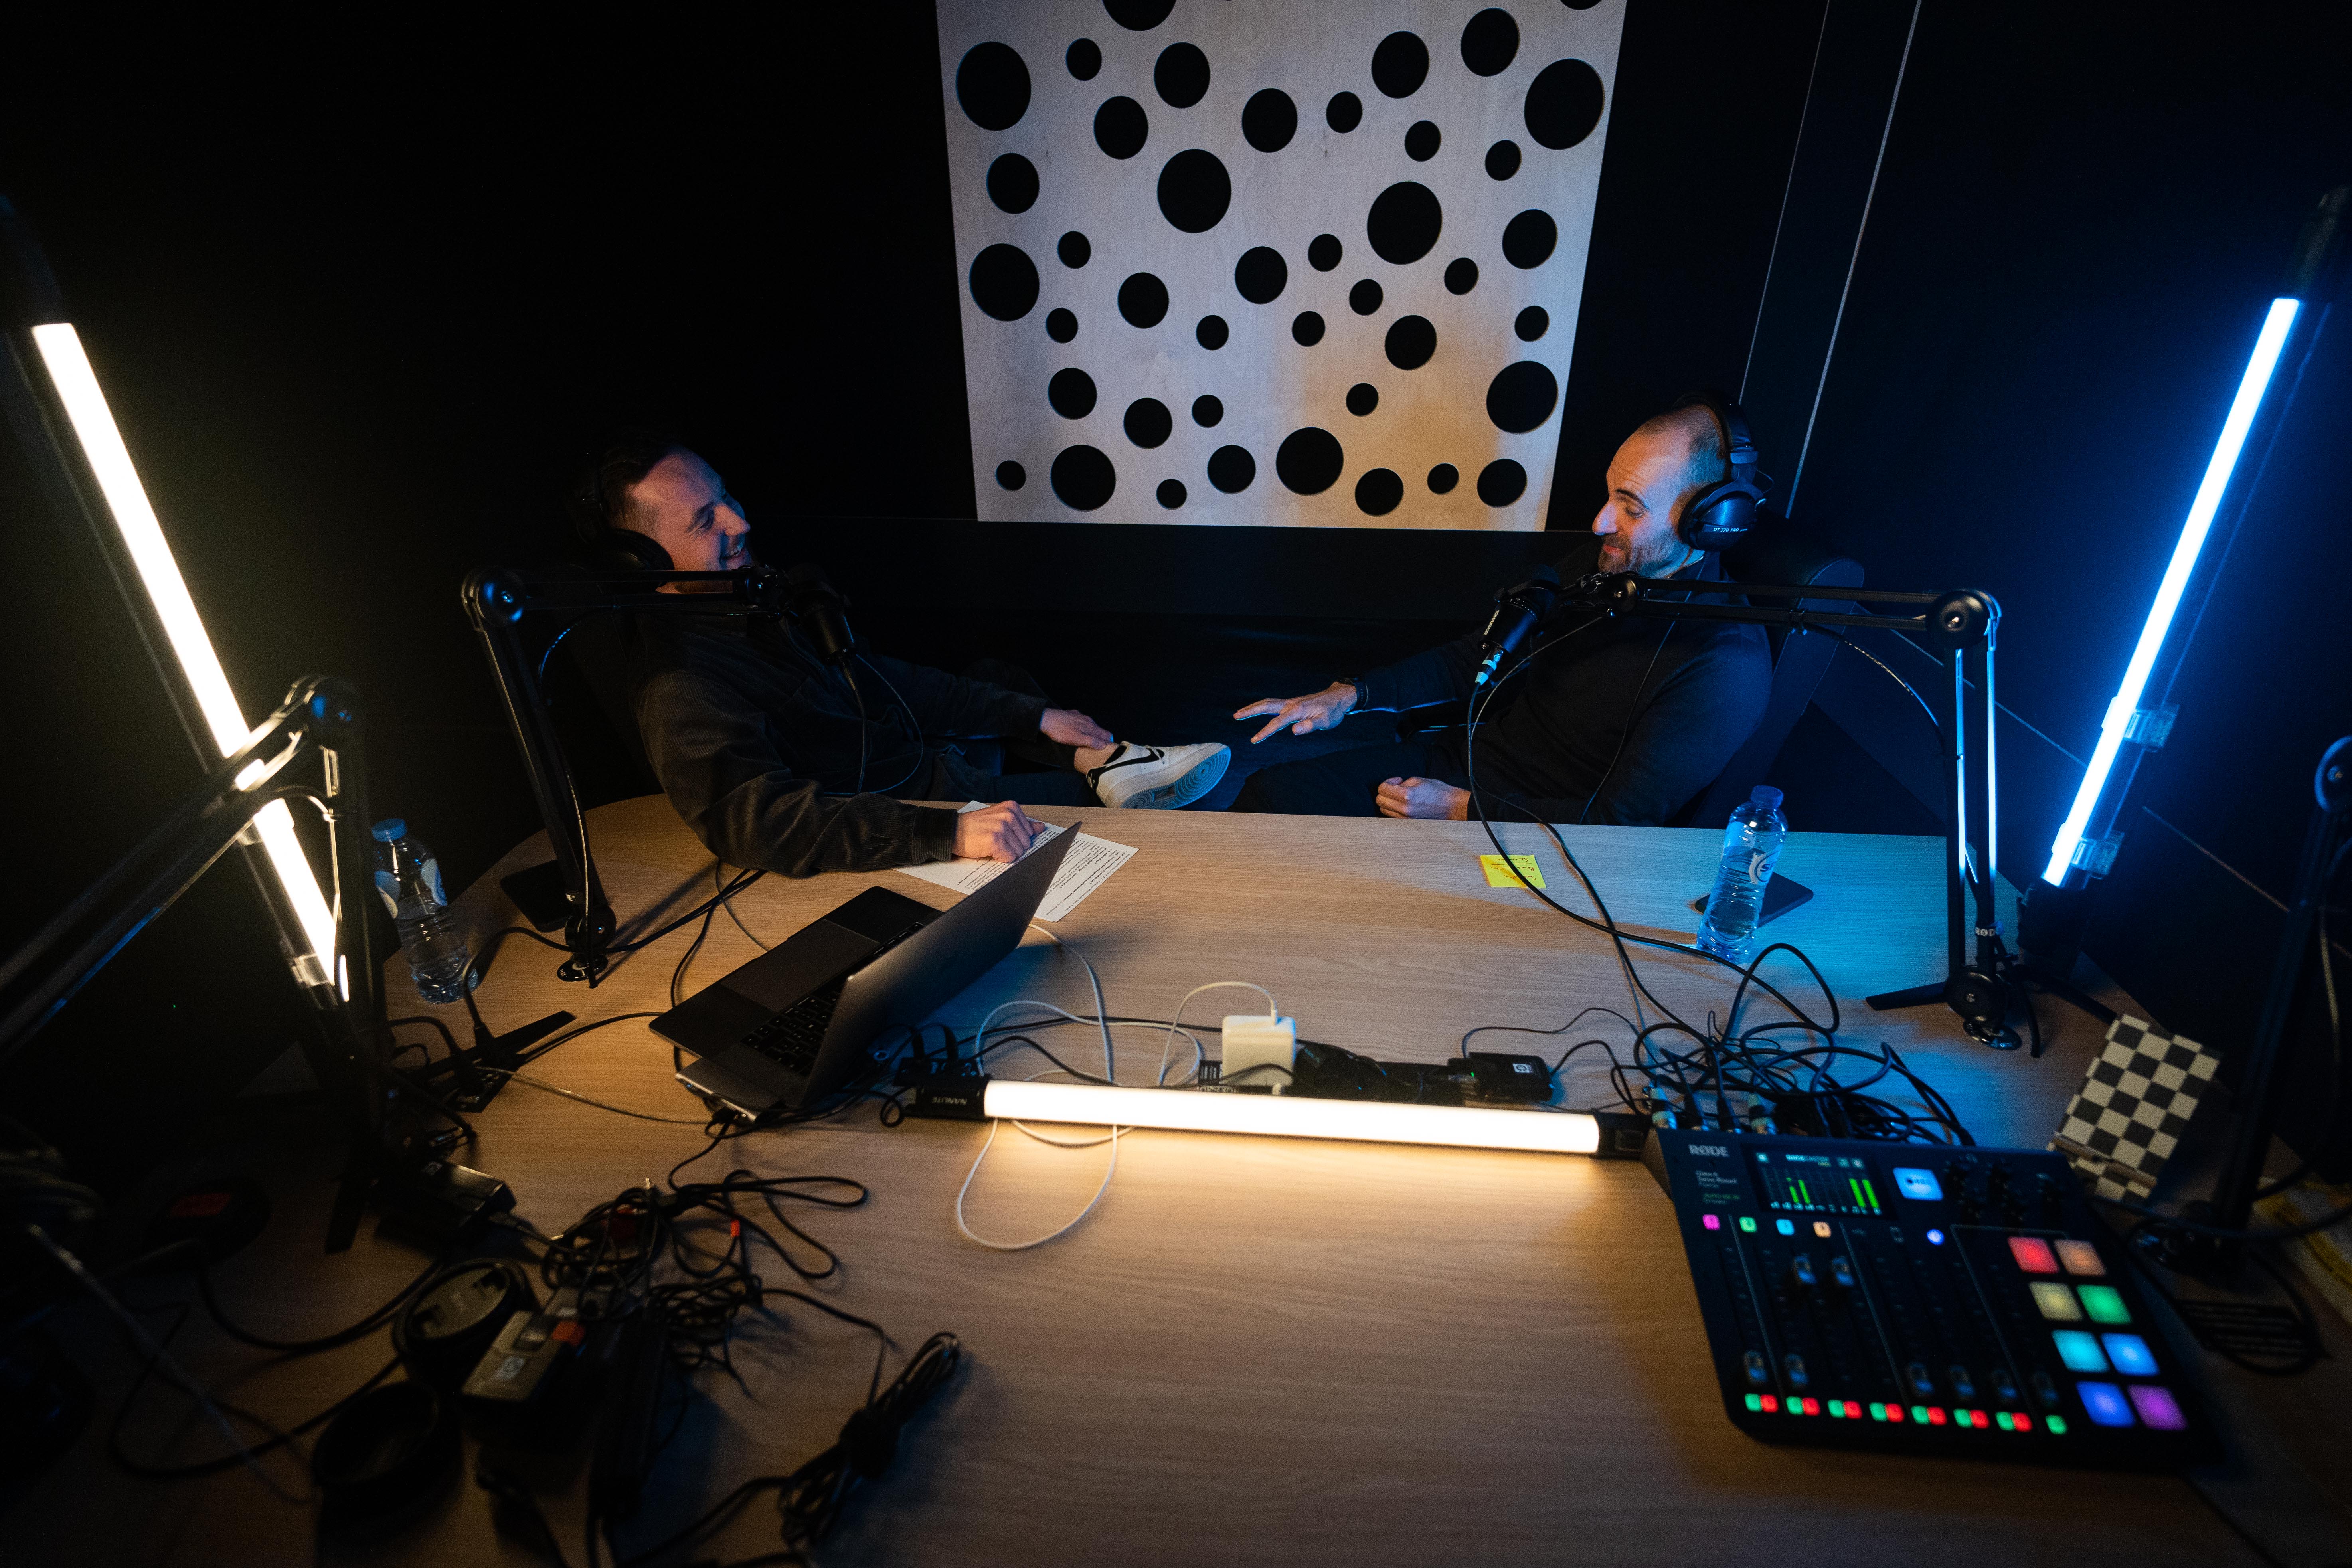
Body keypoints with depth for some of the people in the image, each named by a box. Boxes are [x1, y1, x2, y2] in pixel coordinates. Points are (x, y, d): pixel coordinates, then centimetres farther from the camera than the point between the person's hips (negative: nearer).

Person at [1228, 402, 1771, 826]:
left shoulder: (1727, 665, -20)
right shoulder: (1599, 566, 3)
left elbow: (1620, 820, -21)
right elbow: (1478, 657, 12)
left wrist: (1462, 809, -19)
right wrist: (1351, 694, 1)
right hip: (1461, 759, 7)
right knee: (1271, 791, -3)